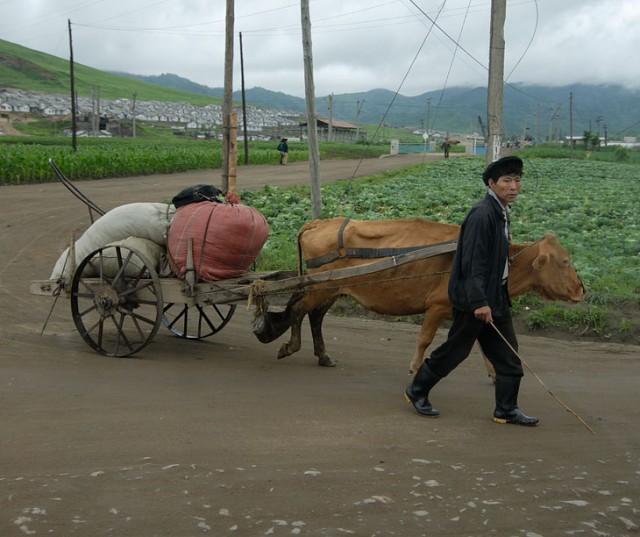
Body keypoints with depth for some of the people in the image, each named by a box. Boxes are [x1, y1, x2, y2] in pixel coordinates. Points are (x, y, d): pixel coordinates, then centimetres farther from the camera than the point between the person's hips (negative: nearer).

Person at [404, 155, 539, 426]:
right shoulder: (482, 214, -19)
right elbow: (473, 262, -23)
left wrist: (495, 299, 21)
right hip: (474, 298, -9)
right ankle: (417, 391, 20)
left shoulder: (501, 213, 12)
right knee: (455, 349, 2)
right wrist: (478, 302, -27)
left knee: (507, 355, 9)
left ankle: (506, 409, 18)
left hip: (495, 296, 10)